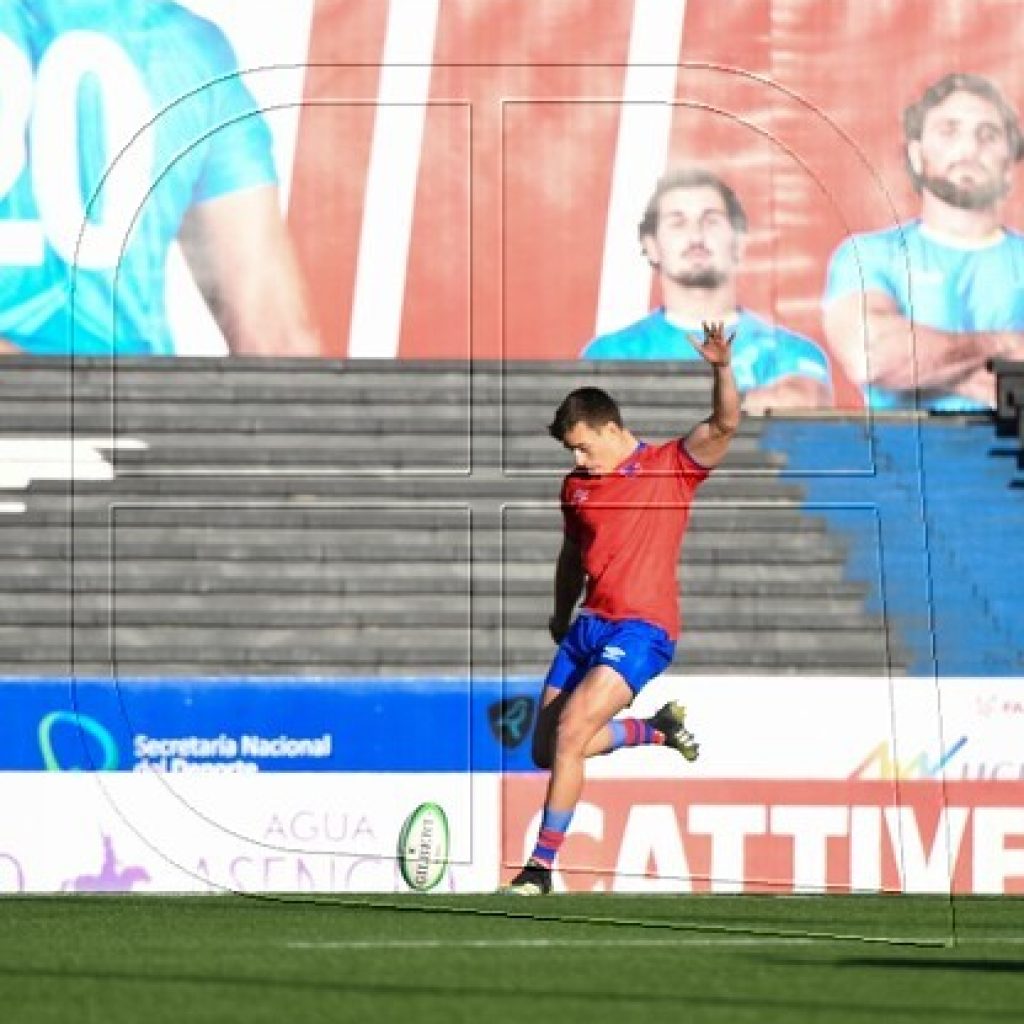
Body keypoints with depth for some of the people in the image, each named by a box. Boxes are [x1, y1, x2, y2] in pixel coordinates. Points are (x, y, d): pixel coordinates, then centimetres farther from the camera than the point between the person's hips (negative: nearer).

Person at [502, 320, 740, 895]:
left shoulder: (673, 465, -2)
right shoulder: (577, 486, 14)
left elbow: (725, 425, -17)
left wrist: (722, 369, -32)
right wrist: (562, 615, 29)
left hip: (642, 630, -7)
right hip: (589, 626, 7)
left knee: (570, 730, -22)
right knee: (549, 751, 5)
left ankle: (542, 869, -15)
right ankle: (655, 729, 29)